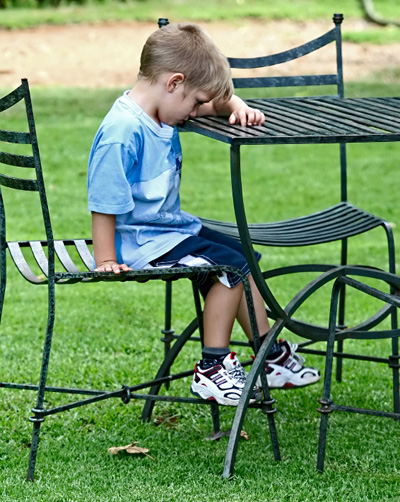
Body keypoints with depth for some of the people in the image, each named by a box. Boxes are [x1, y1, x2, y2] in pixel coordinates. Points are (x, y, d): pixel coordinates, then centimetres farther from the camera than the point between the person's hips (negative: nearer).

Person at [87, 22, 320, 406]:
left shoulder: (162, 113, 2)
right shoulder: (123, 132, -27)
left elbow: (216, 102, 19)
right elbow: (104, 202, -25)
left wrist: (237, 107, -2)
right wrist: (105, 261, -23)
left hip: (172, 226, 11)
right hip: (140, 241, -11)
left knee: (244, 258, 15)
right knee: (230, 266, -16)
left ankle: (272, 358, 26)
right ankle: (211, 371, -7)